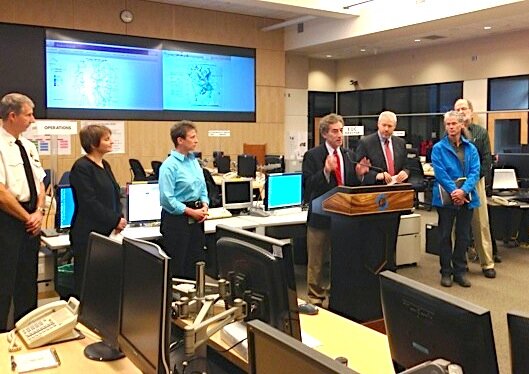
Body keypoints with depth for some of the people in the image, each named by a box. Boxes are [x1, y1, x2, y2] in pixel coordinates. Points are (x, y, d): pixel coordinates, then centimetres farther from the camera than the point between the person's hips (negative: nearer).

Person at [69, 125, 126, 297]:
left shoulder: (105, 165, 14)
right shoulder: (81, 167, -11)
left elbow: (114, 196, 18)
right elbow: (89, 203, -17)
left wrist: (119, 218, 2)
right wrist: (115, 220, -12)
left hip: (107, 231, 8)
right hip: (89, 233, -8)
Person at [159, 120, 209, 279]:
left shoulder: (194, 160, 10)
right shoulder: (169, 165, -13)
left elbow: (203, 188, 18)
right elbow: (167, 199, -17)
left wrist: (204, 205, 0)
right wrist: (191, 212, -15)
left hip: (196, 218, 7)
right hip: (177, 218, -7)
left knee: (197, 261, 13)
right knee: (179, 267, 0)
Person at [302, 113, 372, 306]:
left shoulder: (349, 155, 8)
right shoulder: (312, 155, -8)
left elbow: (354, 186, 8)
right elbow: (308, 185, -17)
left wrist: (360, 174, -12)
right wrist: (326, 171, -31)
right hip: (320, 216, -4)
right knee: (316, 262, 8)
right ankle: (315, 298, 23)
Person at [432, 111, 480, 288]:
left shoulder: (471, 149, 8)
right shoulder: (438, 148, 0)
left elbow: (475, 172, -2)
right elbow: (440, 172, -9)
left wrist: (463, 191, -17)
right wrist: (453, 191, -18)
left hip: (466, 198, 3)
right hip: (445, 197, -3)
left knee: (463, 236, 9)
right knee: (445, 235, 4)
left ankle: (460, 271, 20)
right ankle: (446, 272, 14)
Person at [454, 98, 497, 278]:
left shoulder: (481, 132, 8)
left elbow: (486, 159, 3)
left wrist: (476, 178, -8)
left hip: (476, 182, 0)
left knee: (481, 224, 2)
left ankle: (487, 263, 9)